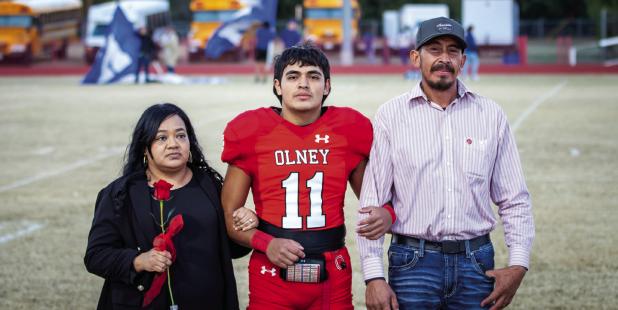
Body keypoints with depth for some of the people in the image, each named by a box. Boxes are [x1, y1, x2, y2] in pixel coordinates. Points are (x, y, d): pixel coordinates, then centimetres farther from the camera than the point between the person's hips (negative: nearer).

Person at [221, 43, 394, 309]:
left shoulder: (347, 131, 4)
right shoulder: (252, 133, -1)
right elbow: (229, 215, 2)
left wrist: (384, 215, -6)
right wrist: (266, 244, -13)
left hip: (332, 277, 2)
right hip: (272, 275, -1)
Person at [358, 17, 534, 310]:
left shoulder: (491, 115, 6)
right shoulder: (391, 115, 0)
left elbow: (514, 199, 8)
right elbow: (372, 201, -2)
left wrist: (518, 264, -3)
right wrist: (373, 276, -9)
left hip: (476, 262, 2)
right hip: (413, 263, -2)